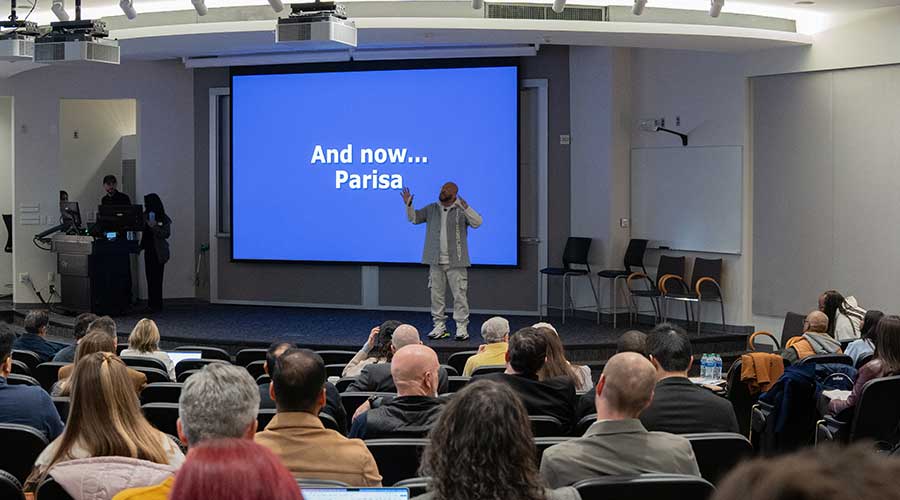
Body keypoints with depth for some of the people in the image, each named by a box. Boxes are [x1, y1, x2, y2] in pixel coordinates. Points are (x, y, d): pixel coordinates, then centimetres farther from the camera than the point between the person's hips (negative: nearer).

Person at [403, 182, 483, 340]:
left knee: (460, 295, -3)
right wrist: (409, 205, -3)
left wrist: (466, 208, -29)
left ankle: (462, 327, 2)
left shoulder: (461, 210, -2)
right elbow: (414, 218, 15)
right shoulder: (431, 209, 10)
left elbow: (477, 222, -15)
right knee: (436, 295, 8)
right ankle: (439, 327, 16)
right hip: (436, 262, 4)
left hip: (456, 262, -4)